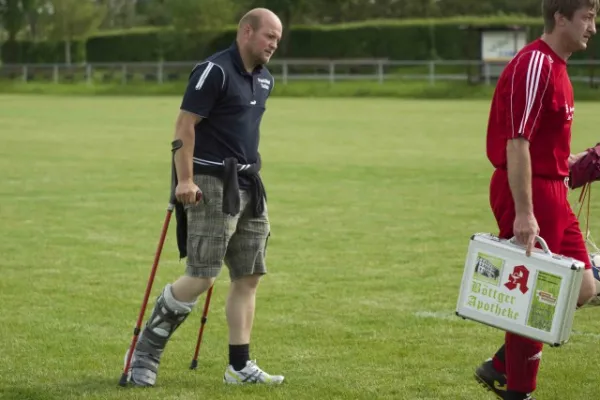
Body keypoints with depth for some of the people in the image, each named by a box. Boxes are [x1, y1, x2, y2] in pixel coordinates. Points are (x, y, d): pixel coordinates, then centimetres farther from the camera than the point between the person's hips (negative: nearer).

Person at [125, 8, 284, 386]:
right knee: (201, 277, -11)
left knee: (248, 278, 6)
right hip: (211, 184, -8)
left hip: (248, 185, 8)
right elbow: (185, 125, -16)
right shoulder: (215, 71, -12)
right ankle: (146, 350, 4)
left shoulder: (264, 80, 13)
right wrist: (185, 180, -21)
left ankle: (240, 366, 11)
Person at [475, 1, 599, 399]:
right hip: (529, 192, -10)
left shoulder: (554, 66, 15)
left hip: (553, 192, 10)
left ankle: (502, 366, 18)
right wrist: (524, 214, -26)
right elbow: (516, 145, -23)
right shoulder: (534, 66, -17)